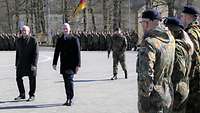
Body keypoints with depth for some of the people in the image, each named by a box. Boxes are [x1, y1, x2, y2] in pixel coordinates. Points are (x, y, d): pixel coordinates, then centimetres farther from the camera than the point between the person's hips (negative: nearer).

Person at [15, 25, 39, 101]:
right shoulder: (18, 40, 9)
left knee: (32, 80, 3)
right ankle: (22, 94, 20)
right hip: (21, 64, 5)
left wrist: (34, 64, -16)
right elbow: (17, 52, 15)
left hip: (30, 64, -5)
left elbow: (36, 54, -9)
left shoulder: (33, 40, -7)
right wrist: (16, 64, 12)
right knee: (18, 78, 5)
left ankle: (32, 95, 17)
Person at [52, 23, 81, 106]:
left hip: (71, 64, -4)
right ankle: (68, 99, 16)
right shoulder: (59, 40, 10)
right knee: (66, 82, 8)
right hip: (63, 65, 4)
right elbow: (56, 52, 12)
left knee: (69, 80, -14)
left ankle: (70, 99, -8)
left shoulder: (74, 39, -2)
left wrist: (78, 64, -10)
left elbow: (78, 53, -4)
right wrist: (54, 63, 6)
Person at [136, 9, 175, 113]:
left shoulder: (148, 43, -21)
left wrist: (144, 98, -16)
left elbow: (146, 75, -26)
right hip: (167, 96, 8)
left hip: (153, 98, -8)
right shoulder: (170, 39, 1)